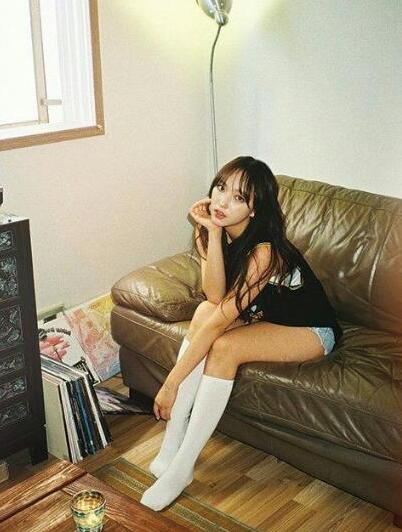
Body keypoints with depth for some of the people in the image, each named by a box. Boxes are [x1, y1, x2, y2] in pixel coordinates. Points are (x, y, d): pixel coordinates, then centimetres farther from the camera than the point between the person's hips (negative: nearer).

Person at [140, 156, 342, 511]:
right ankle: (171, 444, -18)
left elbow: (219, 322, -33)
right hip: (263, 315, 7)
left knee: (223, 346, -30)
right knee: (203, 311, -22)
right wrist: (212, 232, -31)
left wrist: (171, 383, -30)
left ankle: (182, 468, -17)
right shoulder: (216, 230, -10)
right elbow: (215, 295, -23)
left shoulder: (264, 251, -32)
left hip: (311, 331, -7)